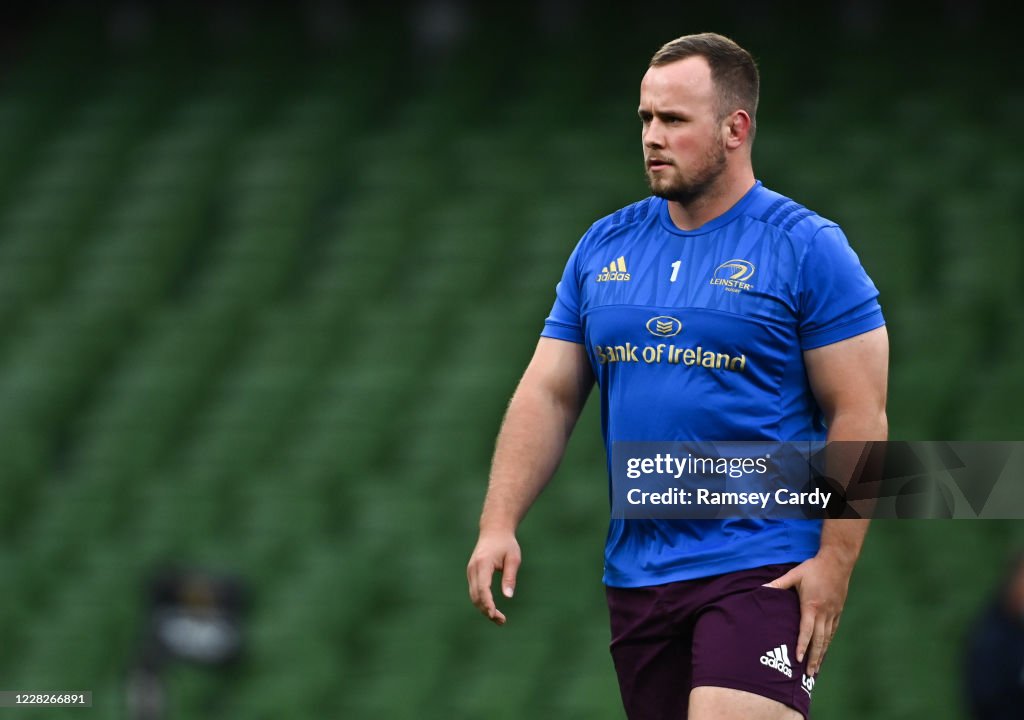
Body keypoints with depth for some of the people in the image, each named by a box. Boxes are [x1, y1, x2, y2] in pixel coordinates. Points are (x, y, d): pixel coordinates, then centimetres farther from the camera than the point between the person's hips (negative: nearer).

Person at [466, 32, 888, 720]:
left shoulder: (808, 249, -4)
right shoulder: (604, 246, 11)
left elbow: (860, 415, -7)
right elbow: (548, 395, 11)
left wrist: (834, 561, -14)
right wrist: (499, 524, -1)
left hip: (760, 570, -6)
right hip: (637, 575, 6)